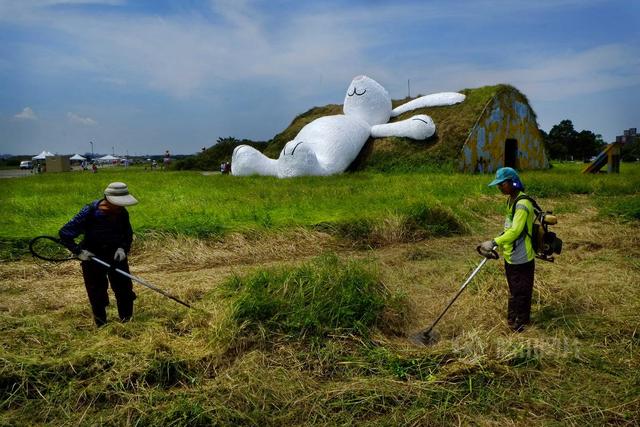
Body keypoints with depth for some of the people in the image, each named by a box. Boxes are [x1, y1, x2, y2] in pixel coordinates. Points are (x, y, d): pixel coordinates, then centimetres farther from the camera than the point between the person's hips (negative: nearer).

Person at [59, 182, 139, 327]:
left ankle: (127, 322, 25)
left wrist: (123, 248, -12)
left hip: (116, 256, 3)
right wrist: (79, 251, -20)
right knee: (97, 295, 6)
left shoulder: (122, 213, -11)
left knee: (125, 291, 7)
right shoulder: (89, 212, -22)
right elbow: (64, 233, -14)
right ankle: (101, 326, 24)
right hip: (93, 257, -3)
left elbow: (128, 235, 6)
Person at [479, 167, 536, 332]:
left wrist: (494, 243, -34)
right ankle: (512, 319, 38)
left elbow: (515, 231, -31)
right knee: (514, 291, 23)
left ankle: (520, 324, 20)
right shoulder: (511, 200, 8)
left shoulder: (522, 204, -23)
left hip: (521, 259, -10)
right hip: (510, 257, 10)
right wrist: (499, 240, 17)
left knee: (521, 293, 5)